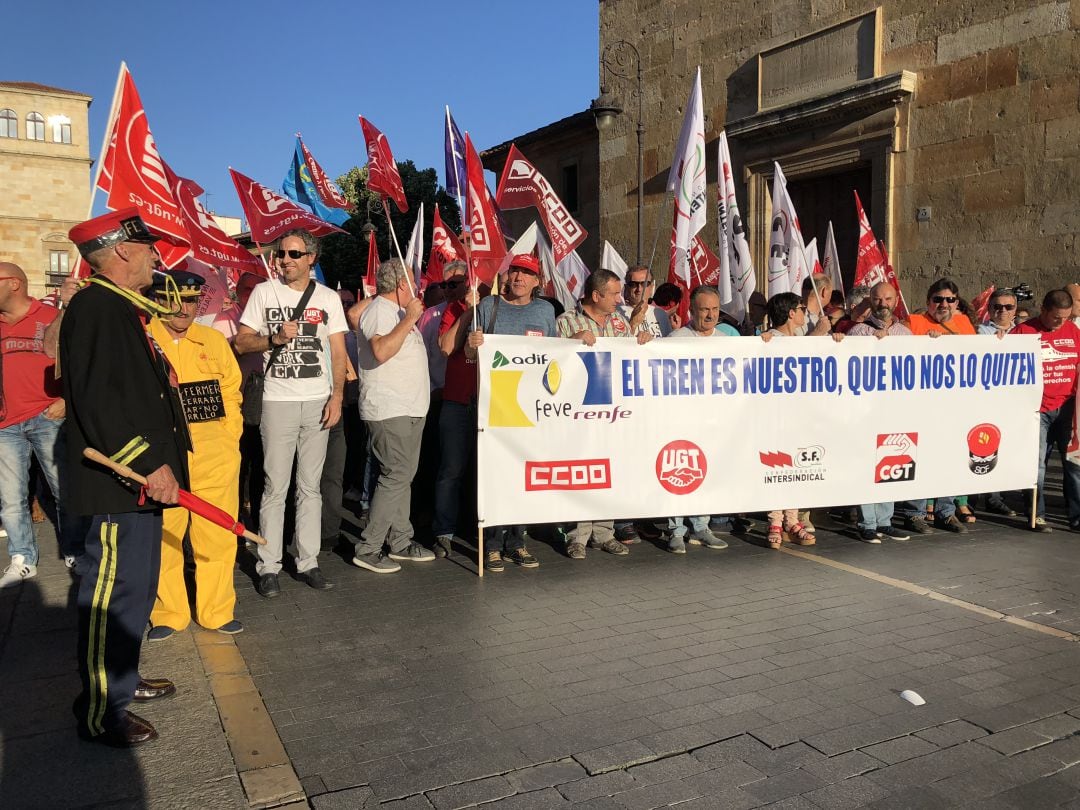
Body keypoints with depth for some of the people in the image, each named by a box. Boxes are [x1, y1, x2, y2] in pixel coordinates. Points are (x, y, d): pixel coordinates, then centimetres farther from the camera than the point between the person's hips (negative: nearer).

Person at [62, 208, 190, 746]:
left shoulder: (123, 308, 16)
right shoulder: (95, 307, -16)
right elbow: (97, 398, -25)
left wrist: (158, 461, 23)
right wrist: (149, 464, -24)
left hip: (141, 478, 11)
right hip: (118, 484, -11)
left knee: (135, 585, 20)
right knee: (113, 591, -2)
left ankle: (122, 679, 35)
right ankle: (99, 713, 10)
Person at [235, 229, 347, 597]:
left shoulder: (328, 298, 7)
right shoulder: (264, 292, 4)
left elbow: (339, 352, 6)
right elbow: (240, 343, 2)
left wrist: (337, 396, -4)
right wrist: (275, 338, -15)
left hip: (318, 402, 2)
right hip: (278, 401, -2)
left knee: (310, 486, 8)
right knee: (275, 487, -1)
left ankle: (308, 562, 16)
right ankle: (268, 566, 8)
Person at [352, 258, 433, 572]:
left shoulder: (397, 312, 20)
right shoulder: (379, 311, -13)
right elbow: (381, 351, -31)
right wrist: (409, 319, -26)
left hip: (409, 411, 11)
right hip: (390, 412, -11)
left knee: (403, 476, 13)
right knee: (395, 477, -11)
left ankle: (400, 542, 21)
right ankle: (367, 549, -4)